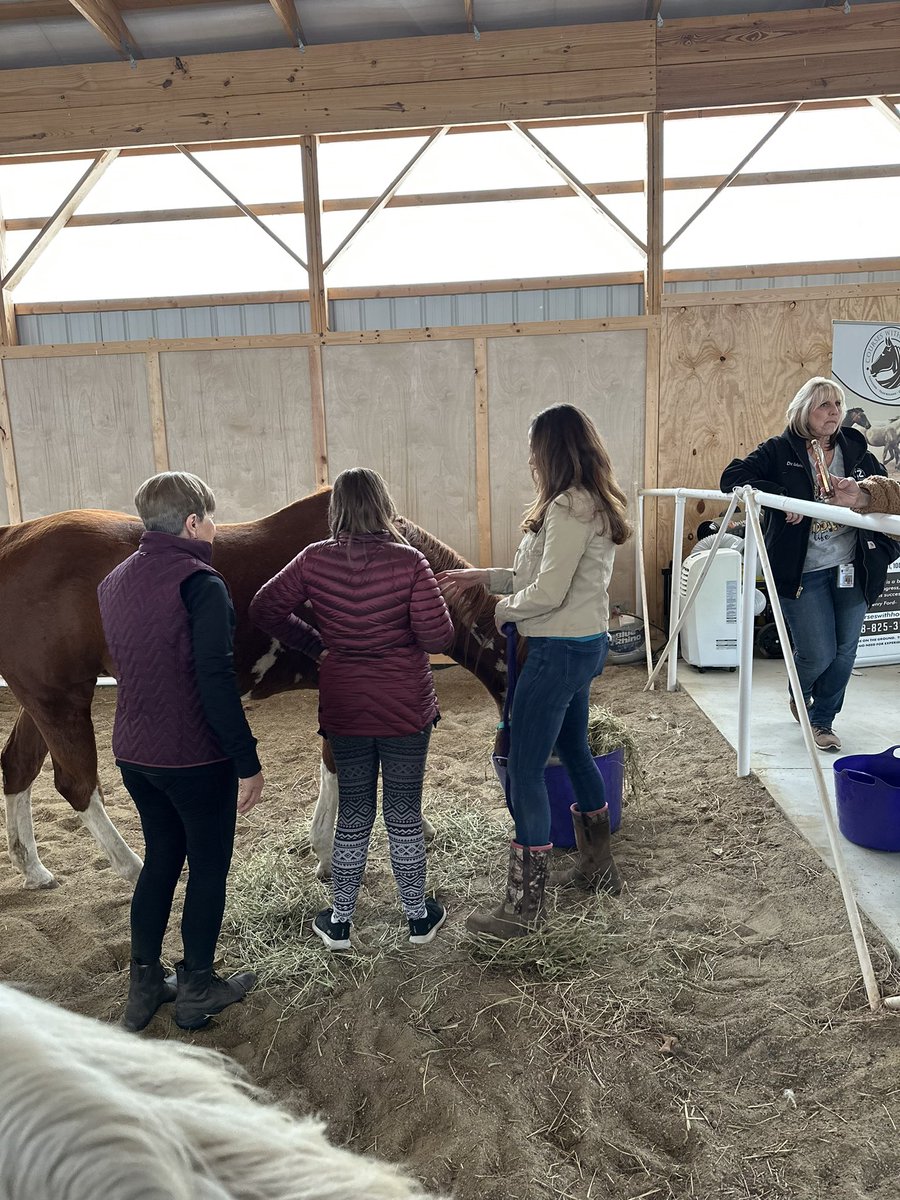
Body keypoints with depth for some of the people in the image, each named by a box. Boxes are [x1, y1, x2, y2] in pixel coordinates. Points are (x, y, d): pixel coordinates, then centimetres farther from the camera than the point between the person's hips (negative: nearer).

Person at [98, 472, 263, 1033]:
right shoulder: (200, 582, -19)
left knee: (161, 860, 22)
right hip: (195, 757, -7)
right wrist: (248, 762, -19)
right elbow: (216, 679, -24)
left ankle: (144, 986, 32)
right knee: (209, 867, 11)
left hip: (133, 753, 7)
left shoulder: (114, 581, 7)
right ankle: (196, 989, 26)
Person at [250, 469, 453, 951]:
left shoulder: (314, 559, -7)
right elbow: (438, 636, -15)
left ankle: (339, 922, 29)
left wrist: (315, 644, 6)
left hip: (344, 709, 2)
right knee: (404, 814, 13)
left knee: (353, 814, 17)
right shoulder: (409, 561, -14)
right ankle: (418, 917, 30)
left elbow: (264, 609, -3)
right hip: (407, 708, -2)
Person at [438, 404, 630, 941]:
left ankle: (525, 906, 10)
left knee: (526, 771, -2)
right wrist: (484, 576, 12)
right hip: (587, 643, 11)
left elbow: (546, 594, -23)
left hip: (561, 651, -11)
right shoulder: (595, 504, 11)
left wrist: (503, 609, -4)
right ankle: (599, 866, 42)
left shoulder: (568, 508, -20)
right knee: (575, 750, 24)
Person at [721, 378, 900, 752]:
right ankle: (800, 696, 32)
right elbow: (732, 477, -12)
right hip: (803, 572, -4)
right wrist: (781, 497, -23)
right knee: (818, 653, -4)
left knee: (844, 652, 8)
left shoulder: (856, 450, 8)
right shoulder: (780, 450, -3)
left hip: (851, 570, 4)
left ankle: (822, 721, 28)